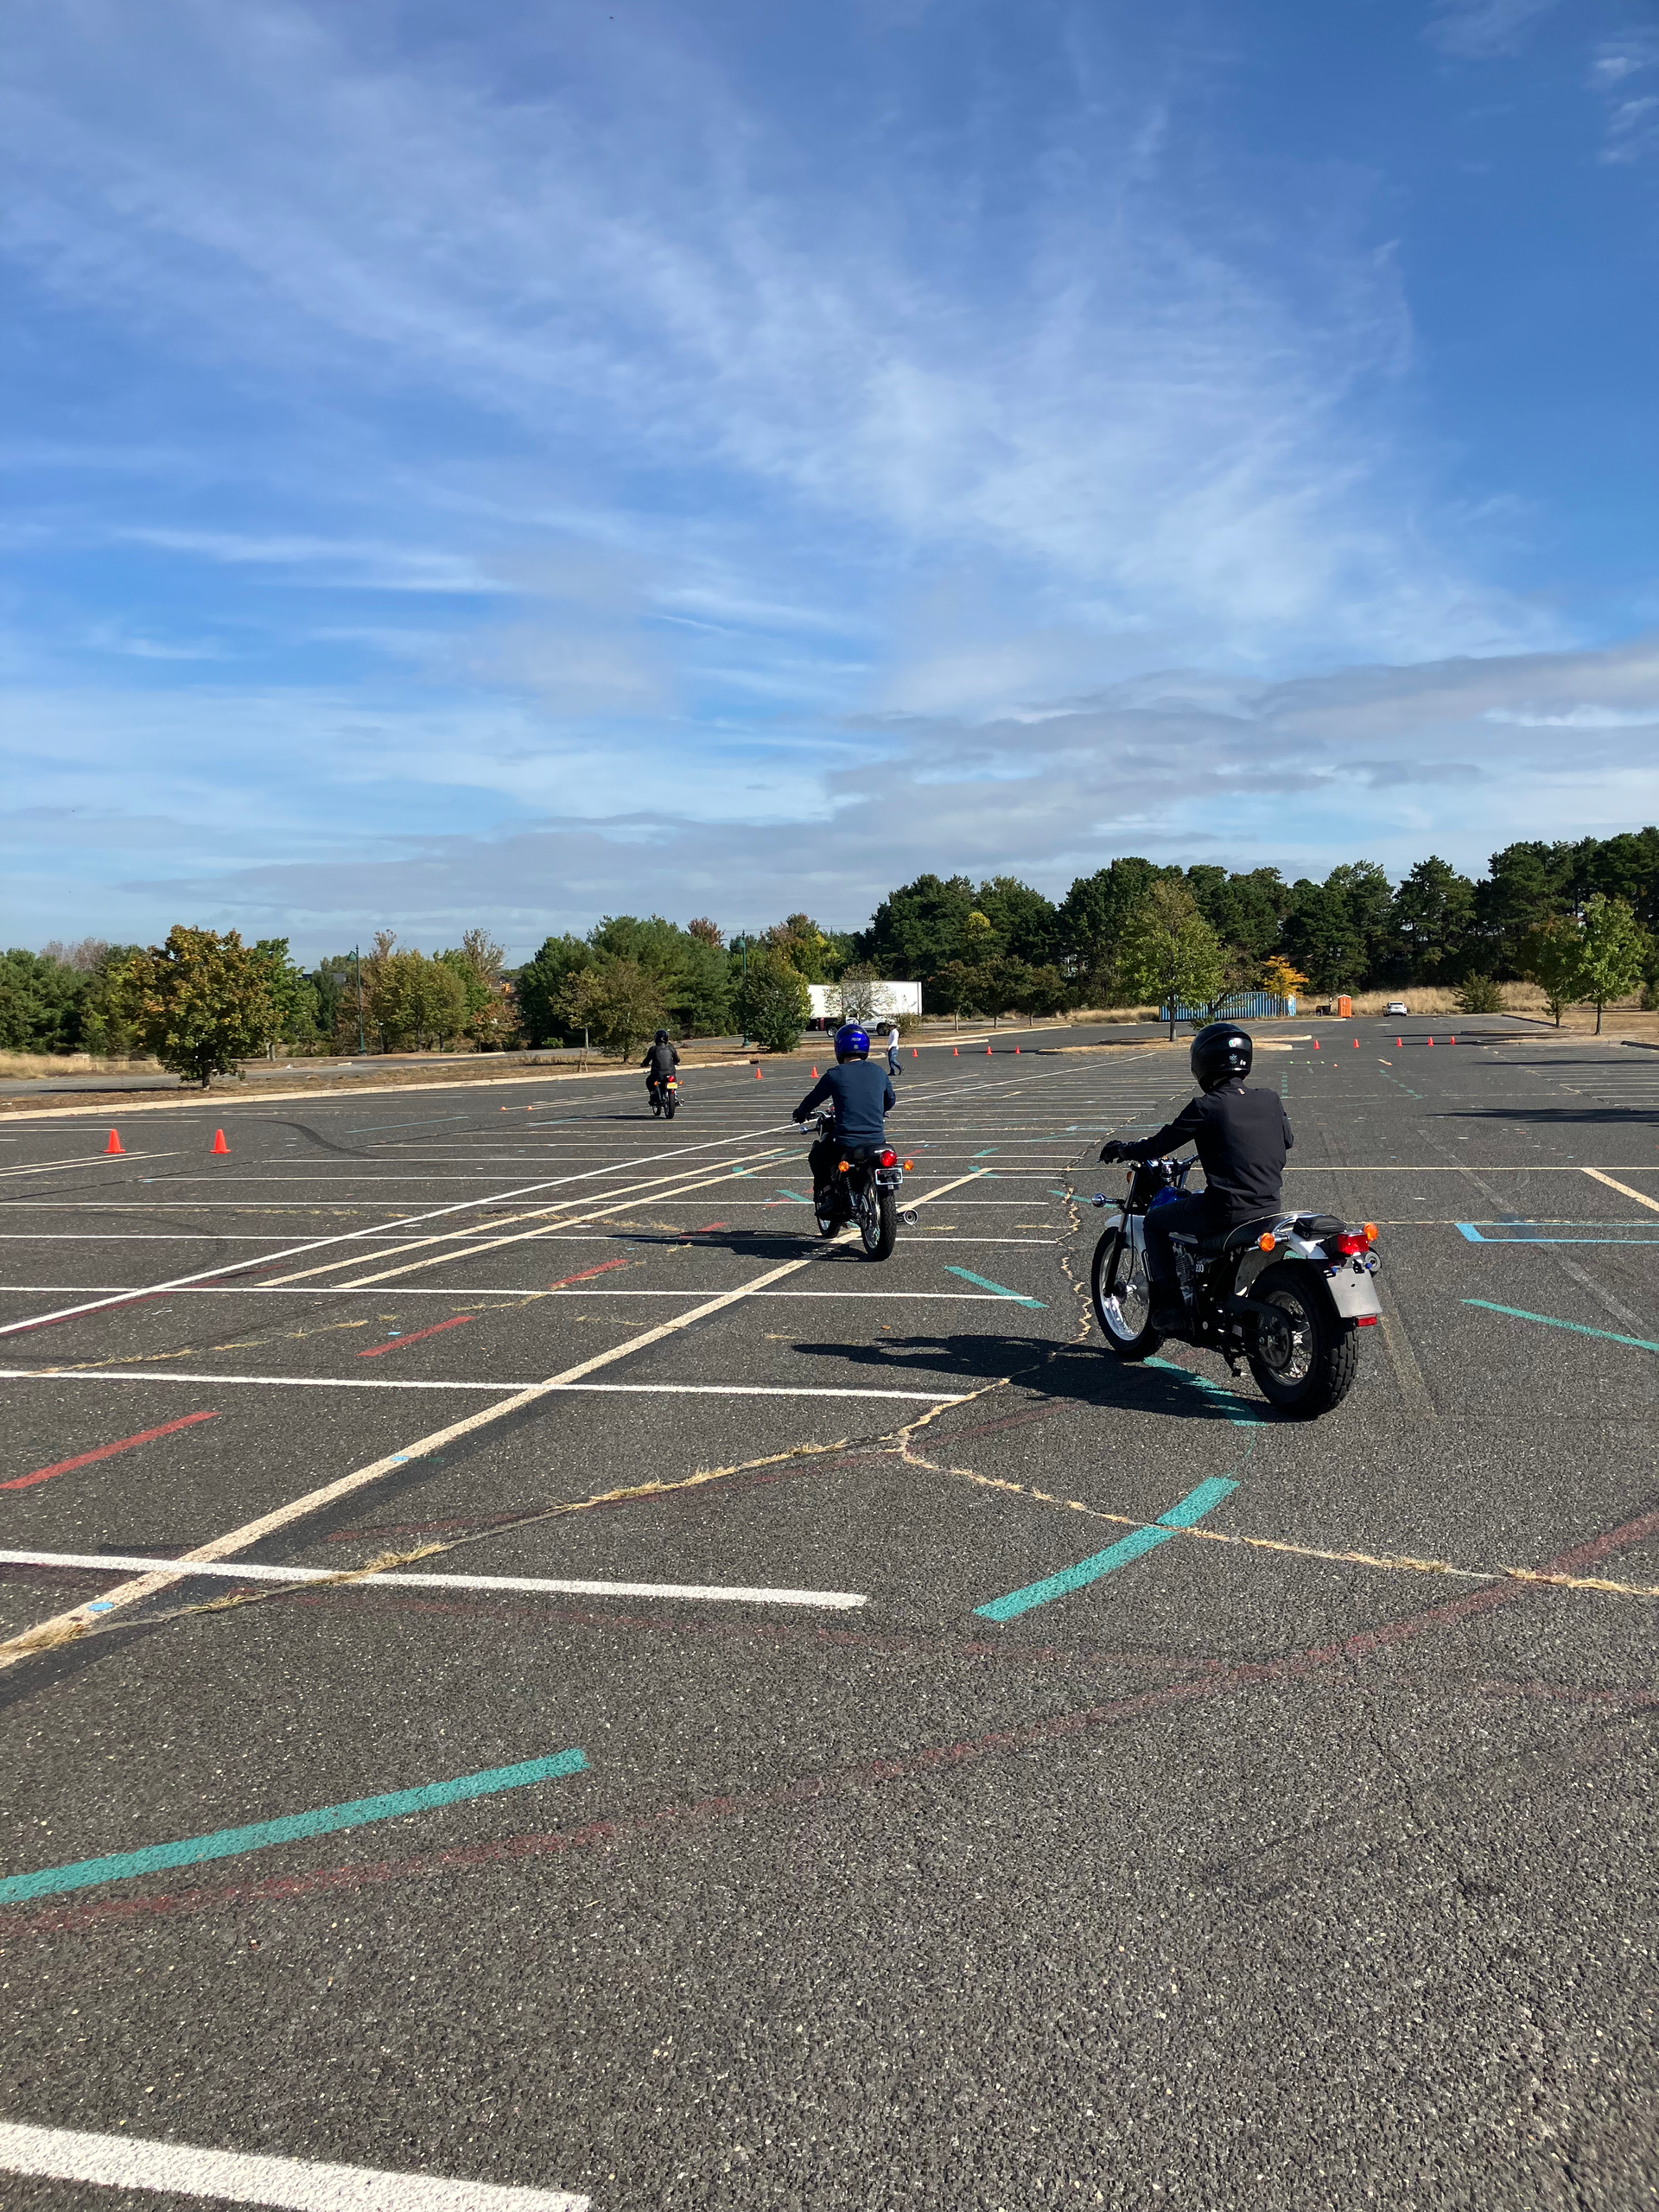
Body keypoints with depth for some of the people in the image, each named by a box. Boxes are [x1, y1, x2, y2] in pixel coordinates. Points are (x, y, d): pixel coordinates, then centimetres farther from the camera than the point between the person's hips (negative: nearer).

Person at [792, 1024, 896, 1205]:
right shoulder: (880, 1073, 6)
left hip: (845, 1142, -3)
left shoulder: (834, 1075, -6)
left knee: (816, 1158, 25)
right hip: (877, 1141, 3)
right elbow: (890, 1101, 21)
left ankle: (826, 1195, 16)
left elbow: (814, 1098, 7)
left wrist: (800, 1113, 28)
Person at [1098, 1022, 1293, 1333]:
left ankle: (1170, 1304, 8)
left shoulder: (1206, 1107, -11)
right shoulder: (1269, 1100, 5)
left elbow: (1160, 1145, -5)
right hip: (1271, 1206, 7)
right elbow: (1287, 1140, 23)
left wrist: (1122, 1151, 12)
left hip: (1226, 1208, -7)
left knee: (1154, 1221, 15)